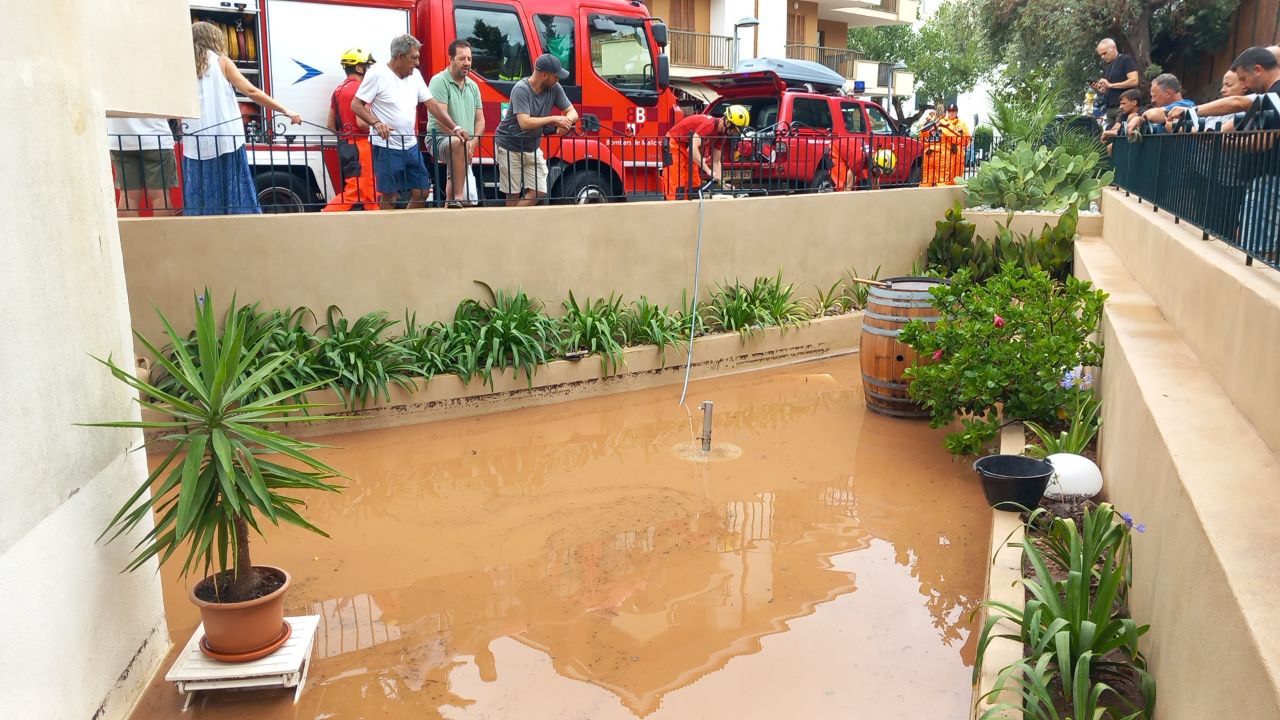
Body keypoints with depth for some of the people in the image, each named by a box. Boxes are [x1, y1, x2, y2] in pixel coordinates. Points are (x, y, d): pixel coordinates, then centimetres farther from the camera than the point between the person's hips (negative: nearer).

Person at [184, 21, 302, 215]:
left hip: (196, 145, 2)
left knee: (199, 206, 4)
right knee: (235, 198, 2)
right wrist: (286, 111, -3)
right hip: (225, 141, -2)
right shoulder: (221, 61, 6)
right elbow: (251, 91, -4)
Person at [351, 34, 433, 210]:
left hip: (411, 146, 7)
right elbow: (356, 105, -8)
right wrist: (376, 123, -24)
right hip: (386, 146, -7)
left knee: (421, 192, 8)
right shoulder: (377, 73, -9)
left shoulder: (415, 75, 10)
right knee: (389, 196, 0)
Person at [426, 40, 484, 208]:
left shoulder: (473, 86, 15)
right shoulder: (440, 81, -6)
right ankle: (457, 199, -43)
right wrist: (456, 130, -28)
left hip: (466, 146, 8)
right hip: (440, 140, -8)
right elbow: (440, 116, -17)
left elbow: (480, 120, 12)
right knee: (459, 145, -40)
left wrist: (473, 143, -5)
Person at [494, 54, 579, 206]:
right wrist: (554, 119, -27)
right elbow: (525, 123, -33)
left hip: (533, 148, 6)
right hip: (510, 148, -6)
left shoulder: (554, 88, -4)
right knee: (513, 195, -1)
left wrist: (566, 122, -23)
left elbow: (572, 112, 1)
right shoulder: (521, 89, -22)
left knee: (539, 192, -3)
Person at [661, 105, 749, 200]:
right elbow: (692, 148, -37)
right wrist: (708, 170, -38)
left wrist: (722, 182, -7)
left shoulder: (721, 134, -1)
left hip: (687, 148, 9)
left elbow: (716, 161, 5)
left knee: (694, 185, 6)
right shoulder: (709, 124, -28)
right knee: (678, 187, -16)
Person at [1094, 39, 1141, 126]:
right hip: (1110, 108, 7)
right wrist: (1099, 89, 4)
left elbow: (1134, 81, -13)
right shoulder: (1108, 67, 22)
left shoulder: (1126, 59, -1)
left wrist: (1110, 85, -12)